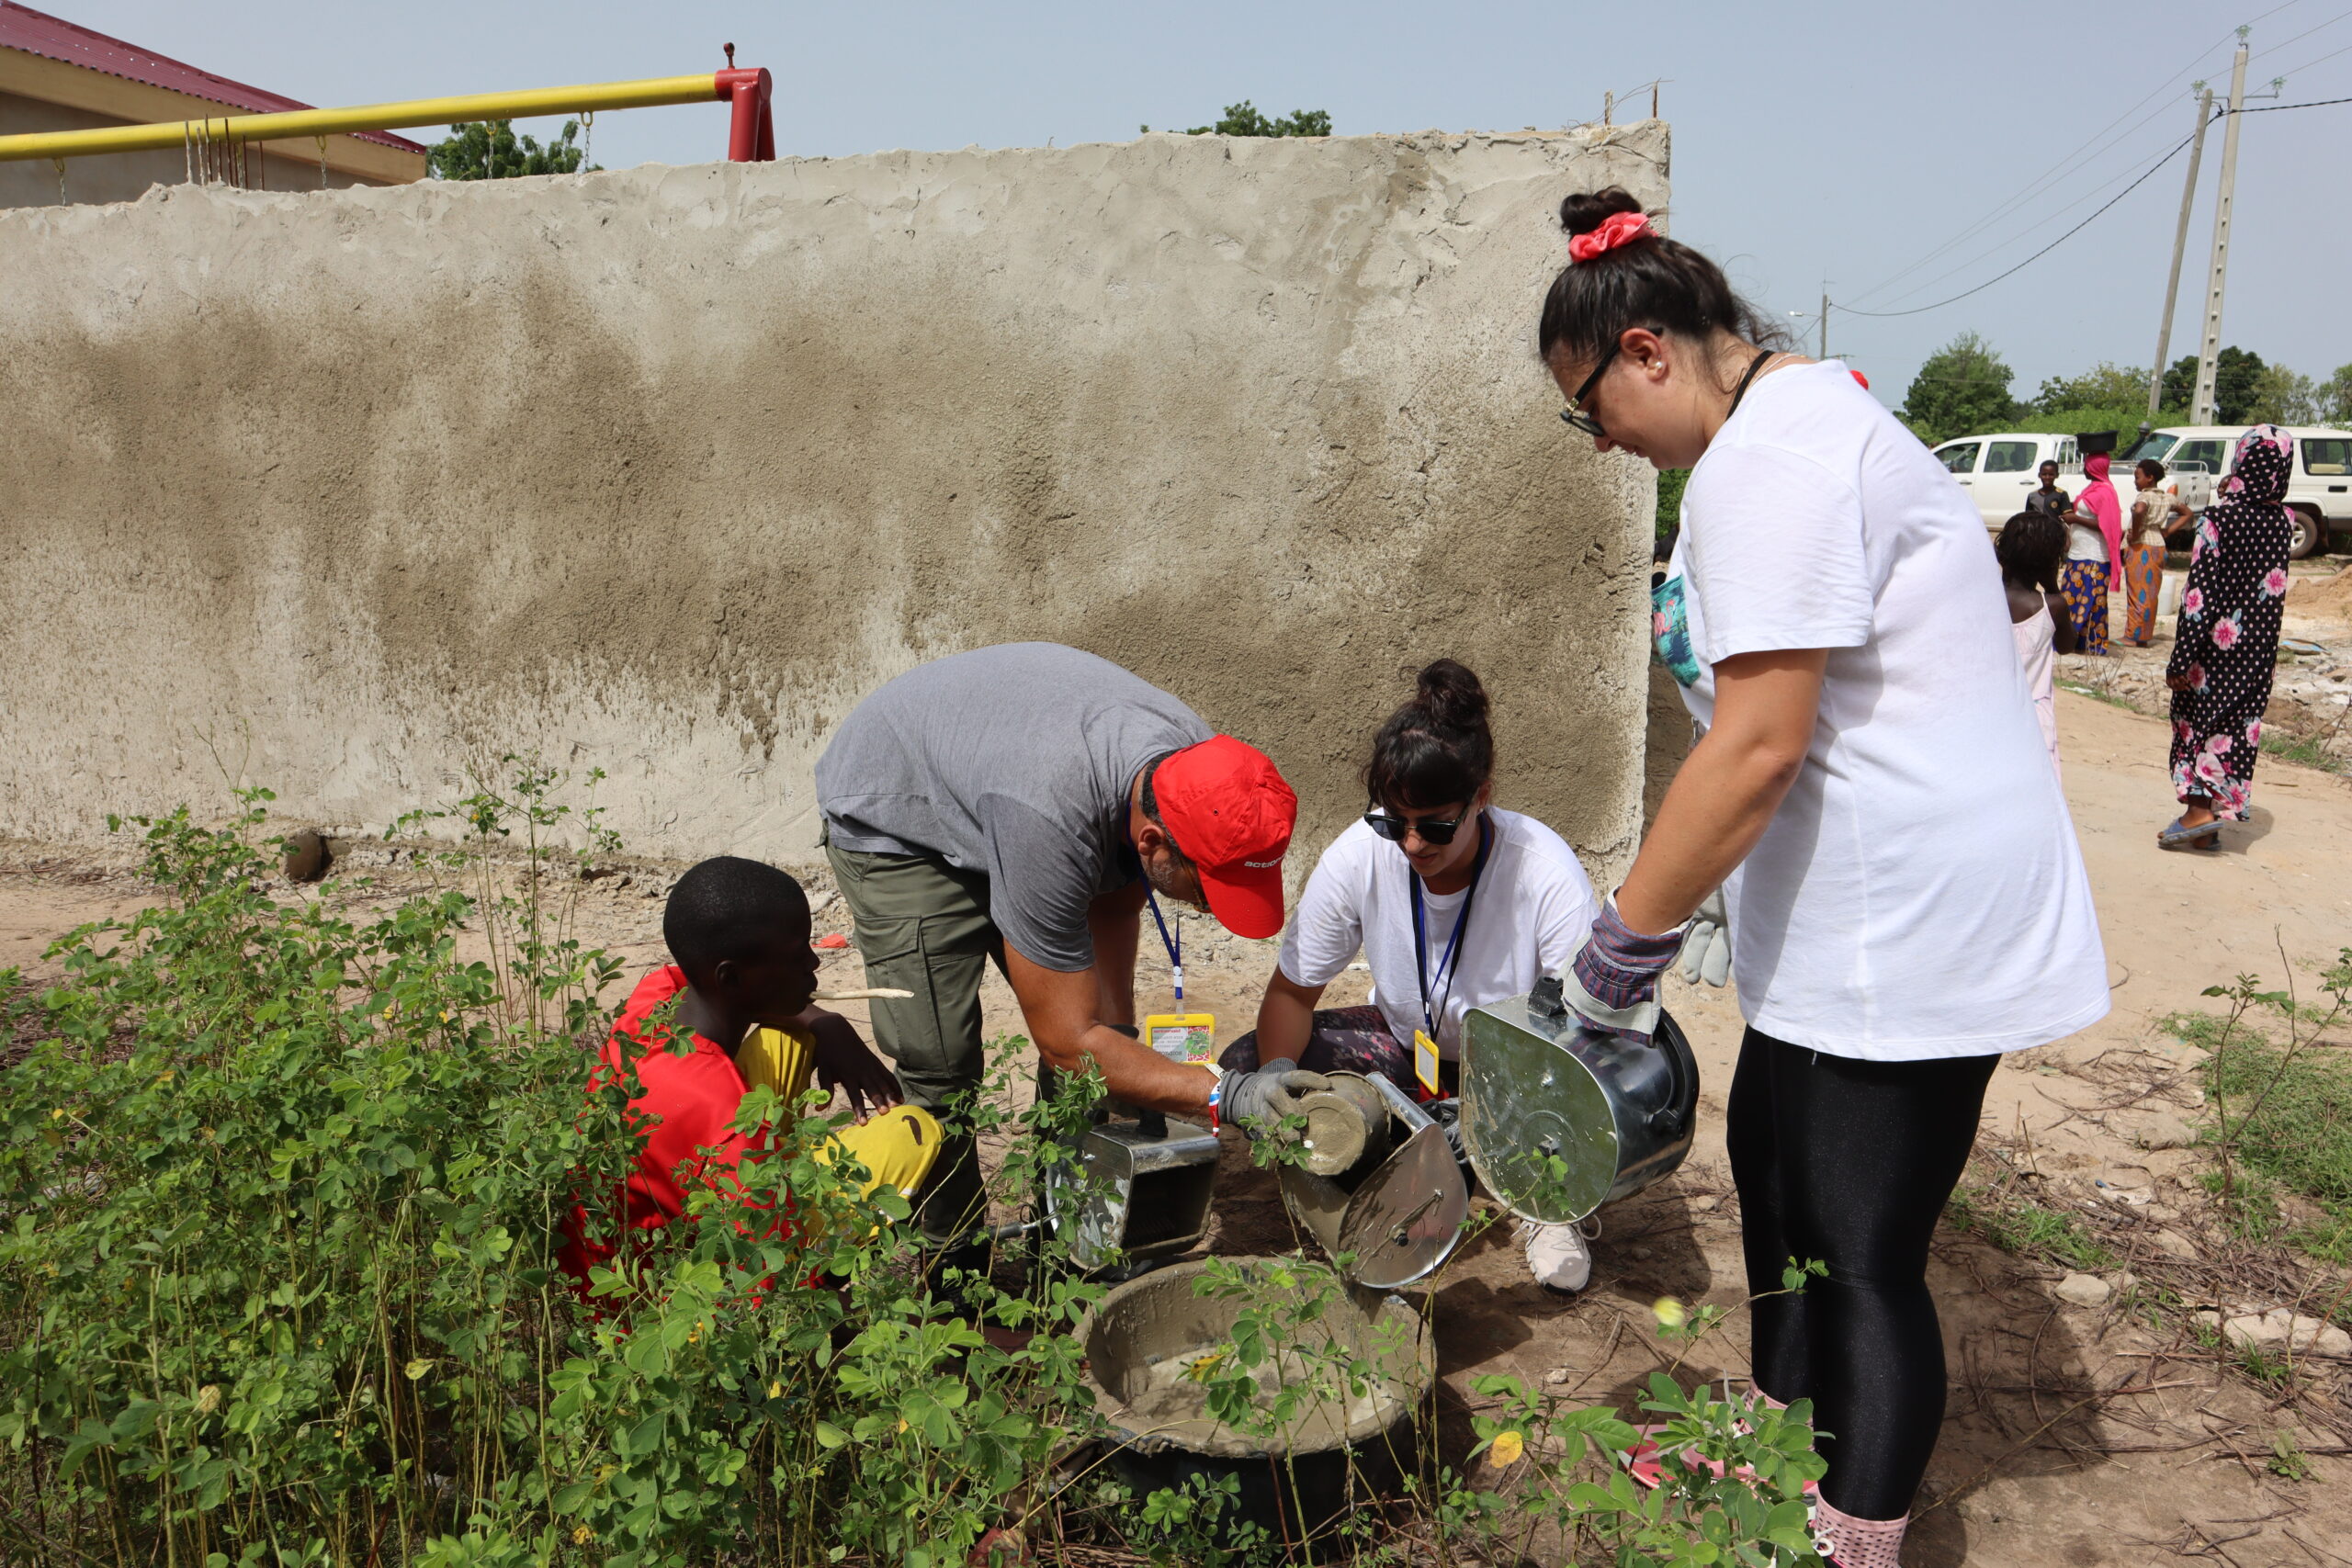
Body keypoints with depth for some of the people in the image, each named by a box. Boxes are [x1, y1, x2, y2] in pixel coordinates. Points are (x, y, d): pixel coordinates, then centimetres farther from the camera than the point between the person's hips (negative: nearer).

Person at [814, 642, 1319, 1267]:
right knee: (941, 1063, -14)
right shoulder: (1048, 821, -45)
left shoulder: (1195, 764, -23)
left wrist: (1121, 1043, -10)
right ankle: (955, 1264, 8)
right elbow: (1067, 1043, -35)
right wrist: (1224, 1095, -39)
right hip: (891, 815, -6)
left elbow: (1114, 905, -4)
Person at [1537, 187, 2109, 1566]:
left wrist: (1620, 953, -18)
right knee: (1772, 1155, 22)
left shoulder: (1766, 460, -20)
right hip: (1866, 898, 11)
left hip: (1912, 918, -11)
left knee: (1863, 1255, 0)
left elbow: (1760, 744, -26)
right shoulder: (1807, 412, 14)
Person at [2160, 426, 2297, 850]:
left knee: (2197, 718, 7)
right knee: (2239, 725, 9)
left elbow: (2199, 590, -18)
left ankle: (2199, 809, -2)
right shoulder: (2282, 522, 3)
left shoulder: (2220, 516, -13)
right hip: (2259, 651, 5)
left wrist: (2181, 657, -16)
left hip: (2216, 643, -5)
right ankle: (2213, 818, 13)